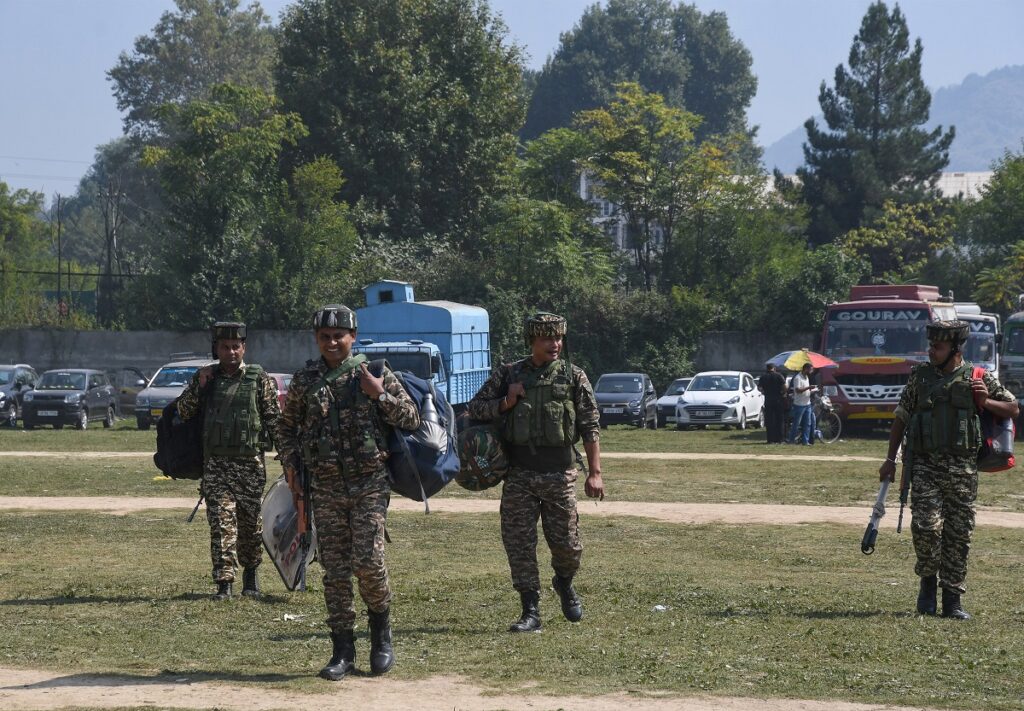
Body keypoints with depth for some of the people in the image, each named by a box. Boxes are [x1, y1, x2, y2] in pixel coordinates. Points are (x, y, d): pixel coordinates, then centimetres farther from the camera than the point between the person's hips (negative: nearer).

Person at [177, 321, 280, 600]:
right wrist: (198, 387, -6)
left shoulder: (260, 379, 3)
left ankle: (251, 574, 26)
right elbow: (183, 412, 9)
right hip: (215, 464, 1)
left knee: (251, 523, 6)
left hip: (250, 463, -1)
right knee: (221, 521, -8)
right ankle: (224, 582, -10)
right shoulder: (205, 377, 9)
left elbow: (274, 418, 3)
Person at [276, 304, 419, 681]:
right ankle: (343, 652, 9)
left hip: (369, 484, -3)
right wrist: (290, 464, 6)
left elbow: (411, 419, 1)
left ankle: (381, 637, 12)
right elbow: (286, 428, 20)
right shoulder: (304, 380, 8)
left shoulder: (373, 373, 1)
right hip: (325, 488, 3)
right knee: (334, 570, 2)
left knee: (368, 561, -11)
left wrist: (380, 396, -12)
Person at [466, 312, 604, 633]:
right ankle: (530, 612, 4)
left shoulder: (574, 377, 3)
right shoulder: (507, 374, 5)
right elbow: (474, 408, 9)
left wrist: (595, 473, -4)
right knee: (519, 543, -2)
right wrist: (506, 403, -9)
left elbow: (590, 427, 2)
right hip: (518, 475, 1)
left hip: (559, 474, -1)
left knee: (567, 544, 2)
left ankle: (564, 584, 34)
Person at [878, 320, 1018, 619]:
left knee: (958, 534, 1)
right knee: (926, 526, -15)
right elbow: (901, 418, 14)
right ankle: (928, 581, 10)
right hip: (925, 465, 0)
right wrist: (890, 459, 10)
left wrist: (985, 402, -7)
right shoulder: (920, 376, 7)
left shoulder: (978, 378, 4)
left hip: (962, 469, 0)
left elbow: (1013, 409, 11)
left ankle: (952, 600, 10)